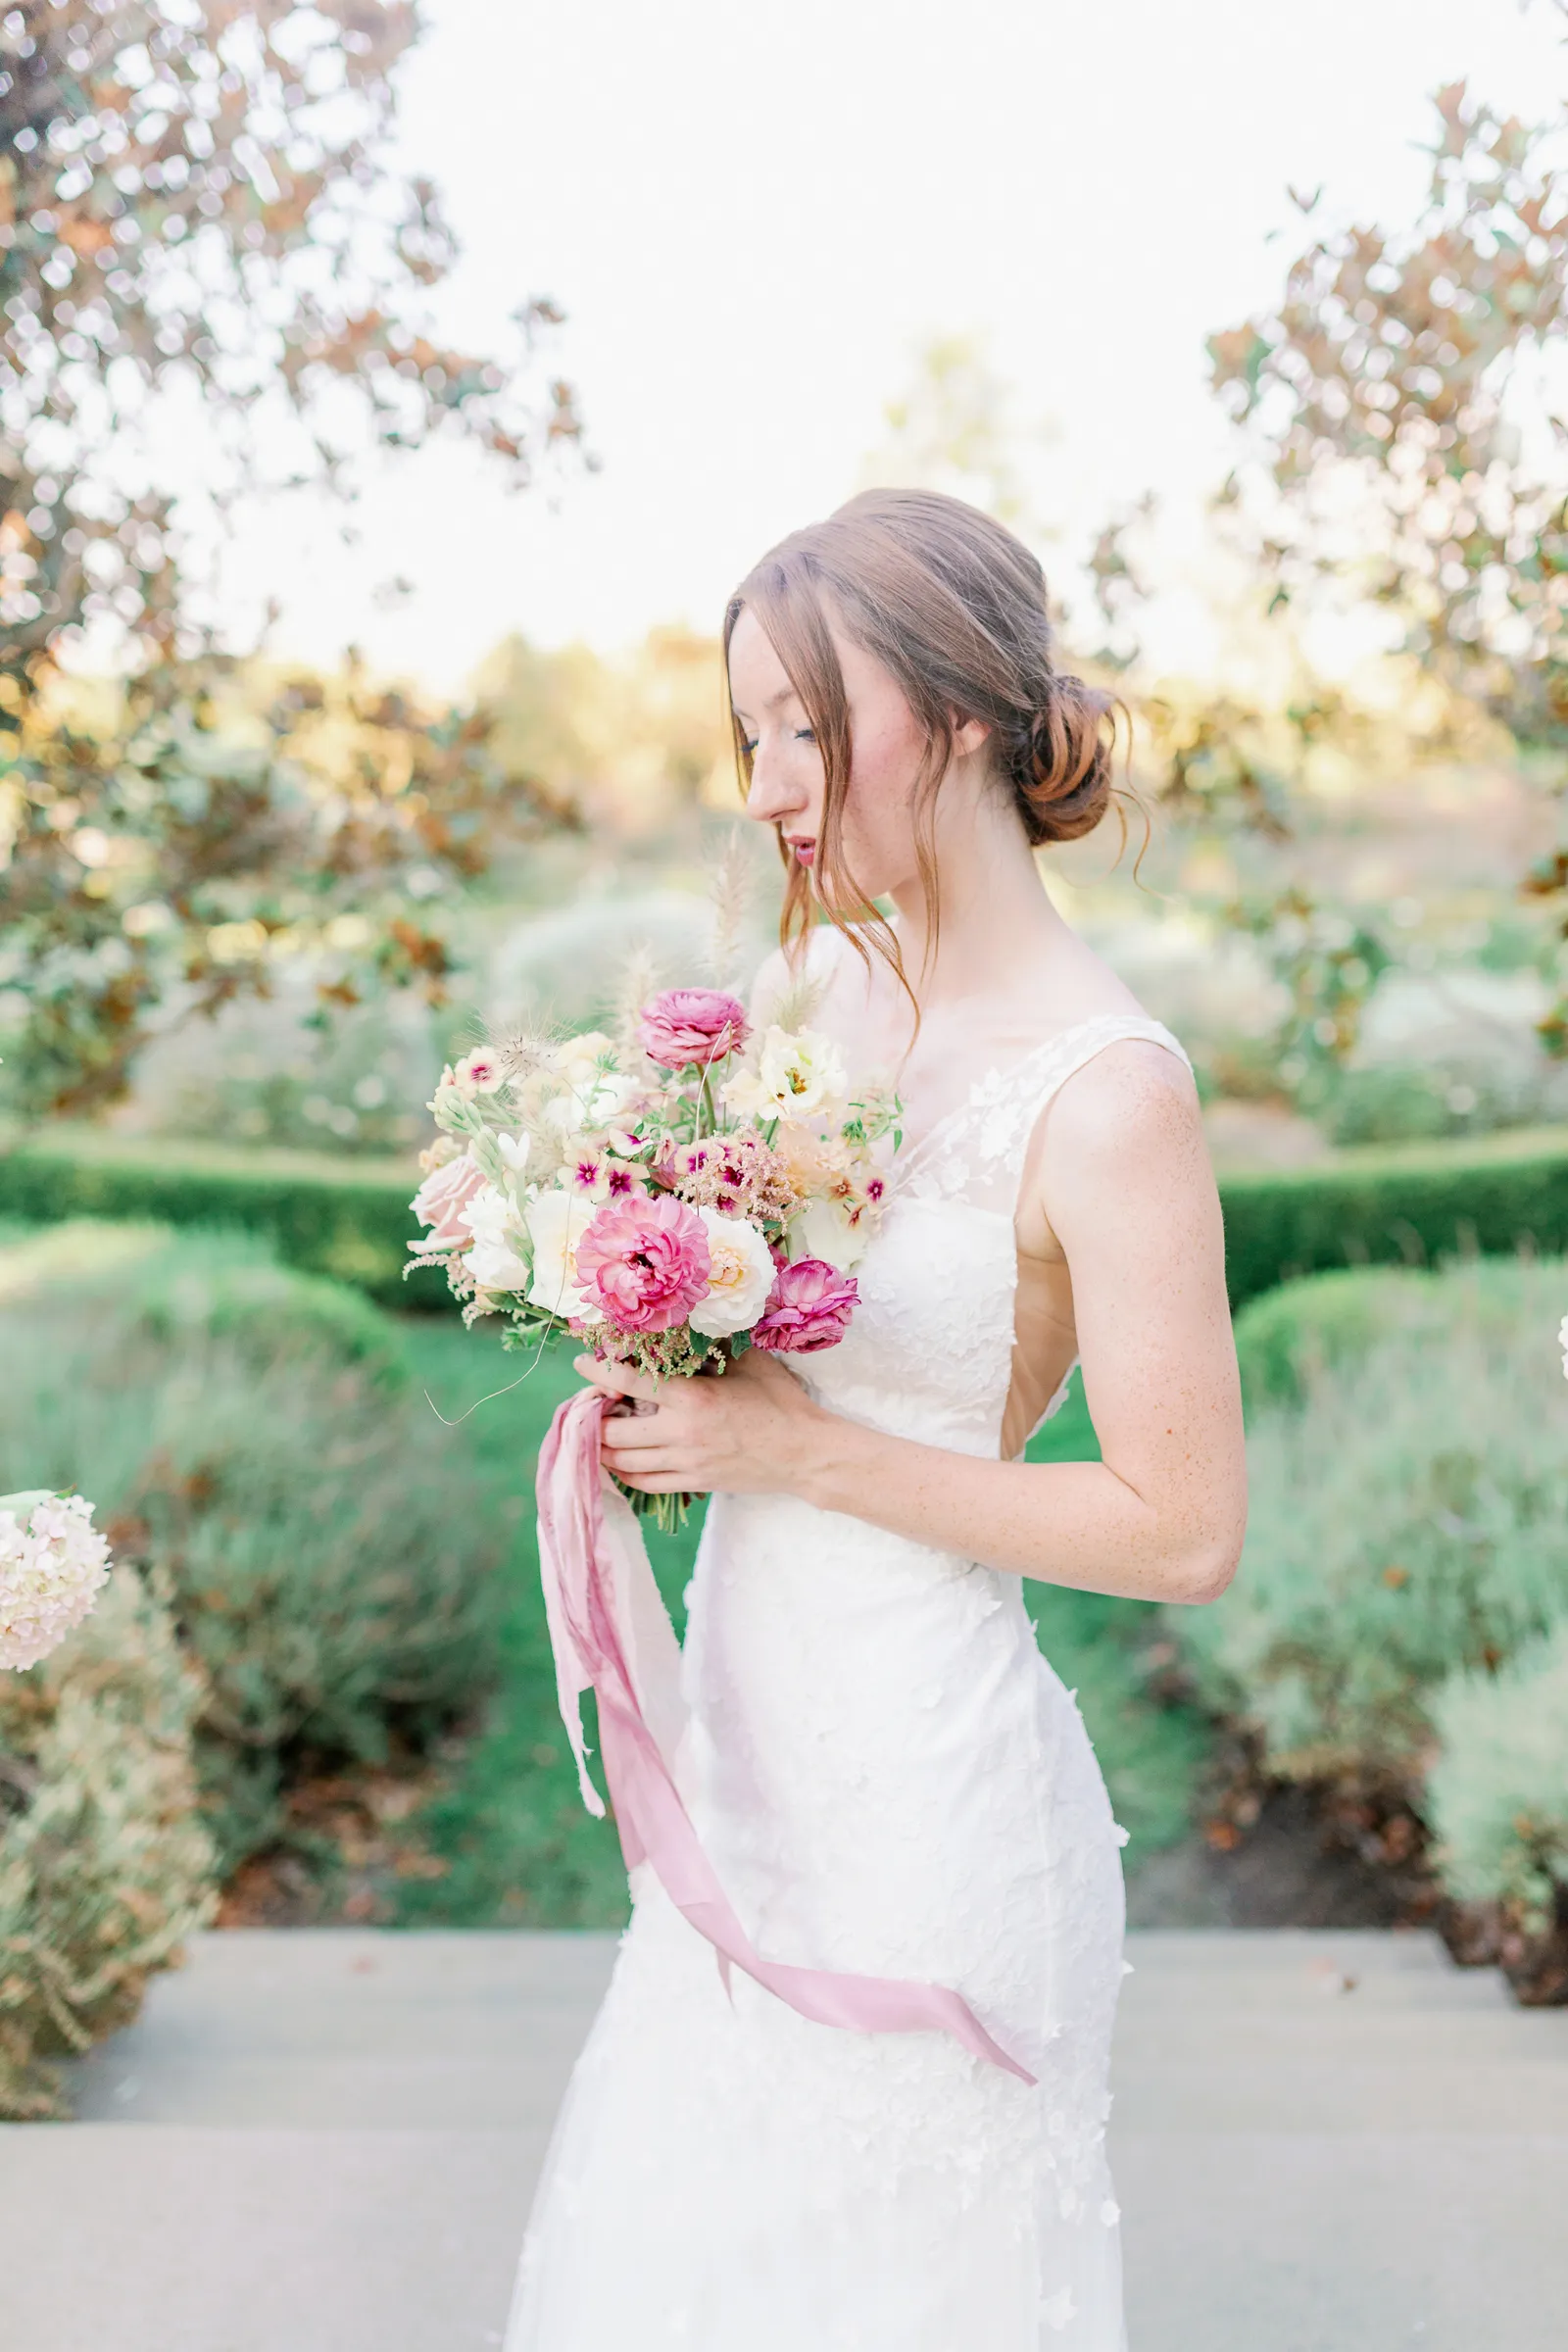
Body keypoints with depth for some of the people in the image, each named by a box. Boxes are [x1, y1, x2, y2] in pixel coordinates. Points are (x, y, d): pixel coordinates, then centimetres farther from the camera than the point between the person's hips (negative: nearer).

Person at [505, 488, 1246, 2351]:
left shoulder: (1105, 1091, -21)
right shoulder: (801, 981, 1)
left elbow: (1185, 1532, -19)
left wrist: (794, 1448, -19)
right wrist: (650, 1392, -5)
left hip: (923, 1783, -7)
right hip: (752, 1735, 7)